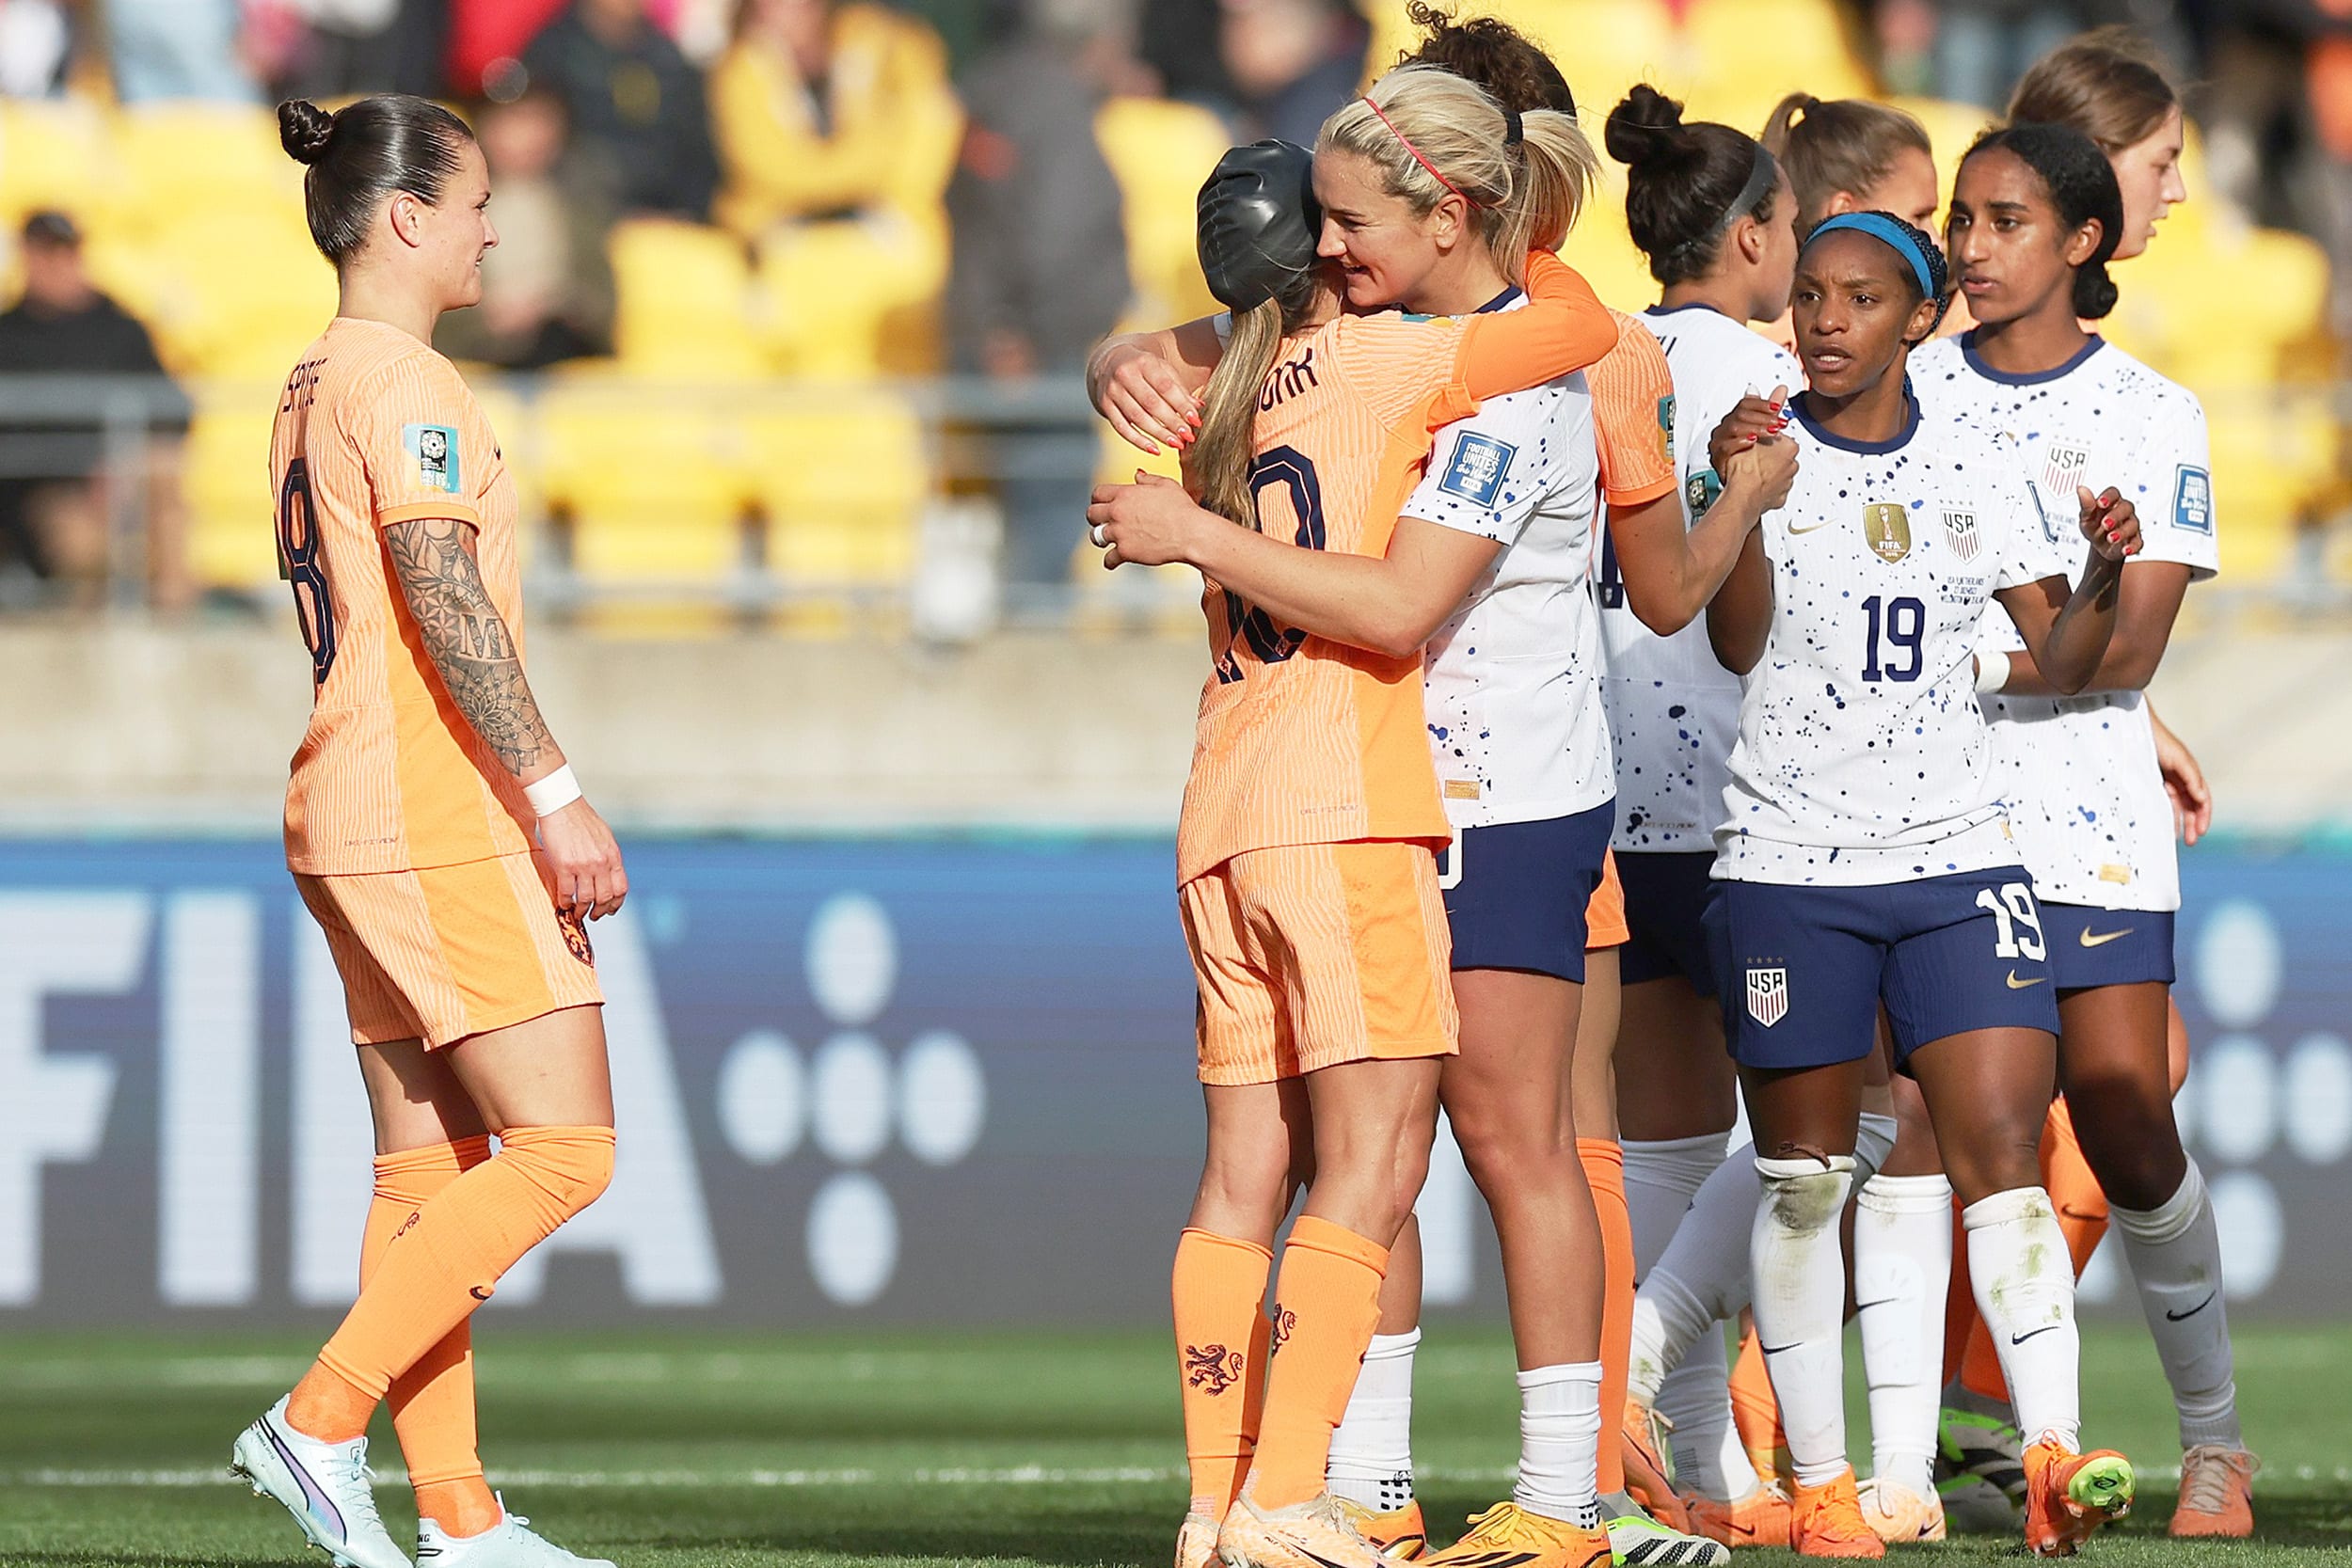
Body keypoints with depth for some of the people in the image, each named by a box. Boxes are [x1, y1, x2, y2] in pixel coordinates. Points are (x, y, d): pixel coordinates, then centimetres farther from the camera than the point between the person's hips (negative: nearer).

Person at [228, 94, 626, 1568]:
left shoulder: (316, 384, 18)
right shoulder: (402, 379, -11)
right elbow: (445, 599, -20)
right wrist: (554, 794, -21)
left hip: (354, 822, 10)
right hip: (445, 819, -10)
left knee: (430, 1171, 7)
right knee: (563, 1150, -9)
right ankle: (320, 1421, -11)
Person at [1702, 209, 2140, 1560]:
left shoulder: (1977, 470, 8)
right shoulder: (1764, 448, 1)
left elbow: (2062, 660, 7)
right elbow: (1736, 644, -10)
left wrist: (2106, 575, -12)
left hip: (1958, 856, 1)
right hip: (1789, 864, -1)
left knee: (2002, 1145, -11)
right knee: (1805, 1179, 3)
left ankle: (2056, 1457, -17)